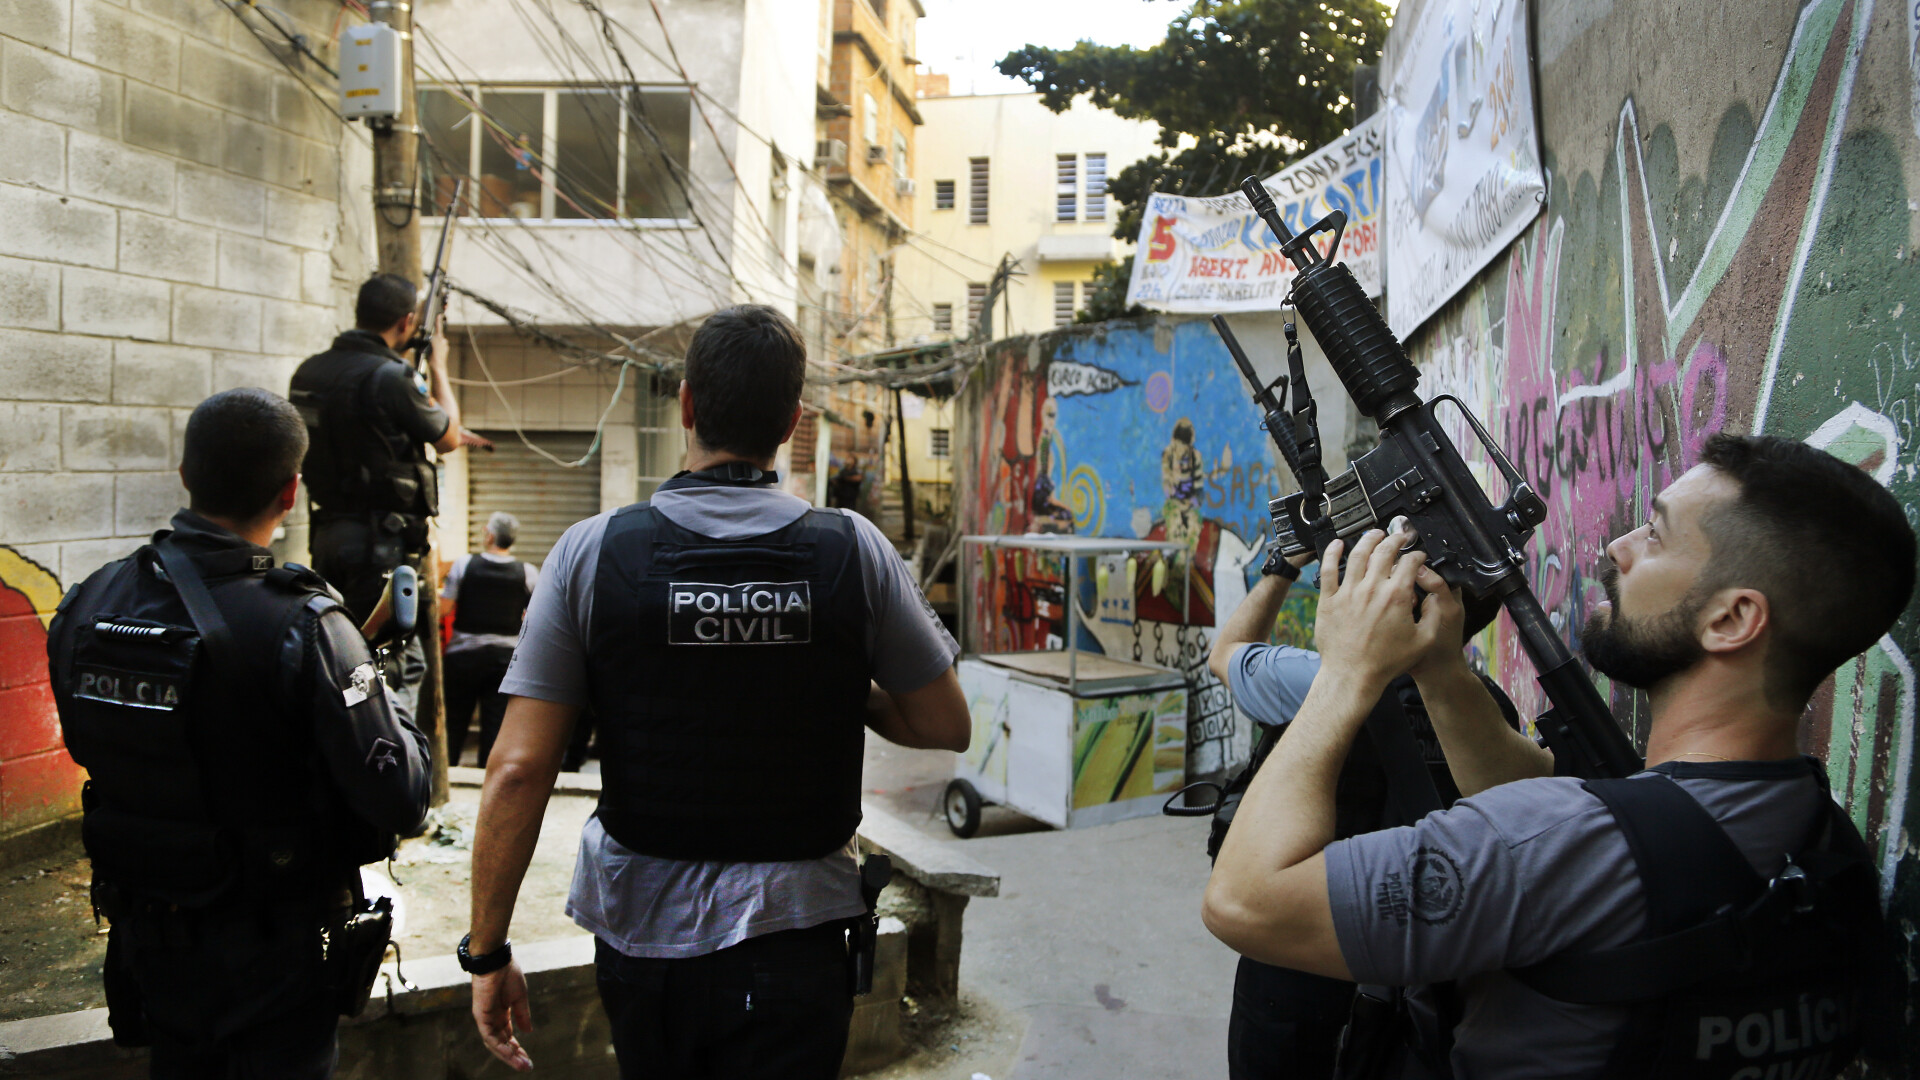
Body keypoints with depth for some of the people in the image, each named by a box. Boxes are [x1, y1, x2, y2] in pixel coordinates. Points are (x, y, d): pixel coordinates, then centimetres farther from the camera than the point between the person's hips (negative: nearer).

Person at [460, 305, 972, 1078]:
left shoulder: (592, 552, -9)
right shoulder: (854, 550, -9)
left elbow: (517, 769, -11)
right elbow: (946, 725, -1)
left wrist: (487, 953, -2)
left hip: (640, 929, 2)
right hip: (789, 935, -2)